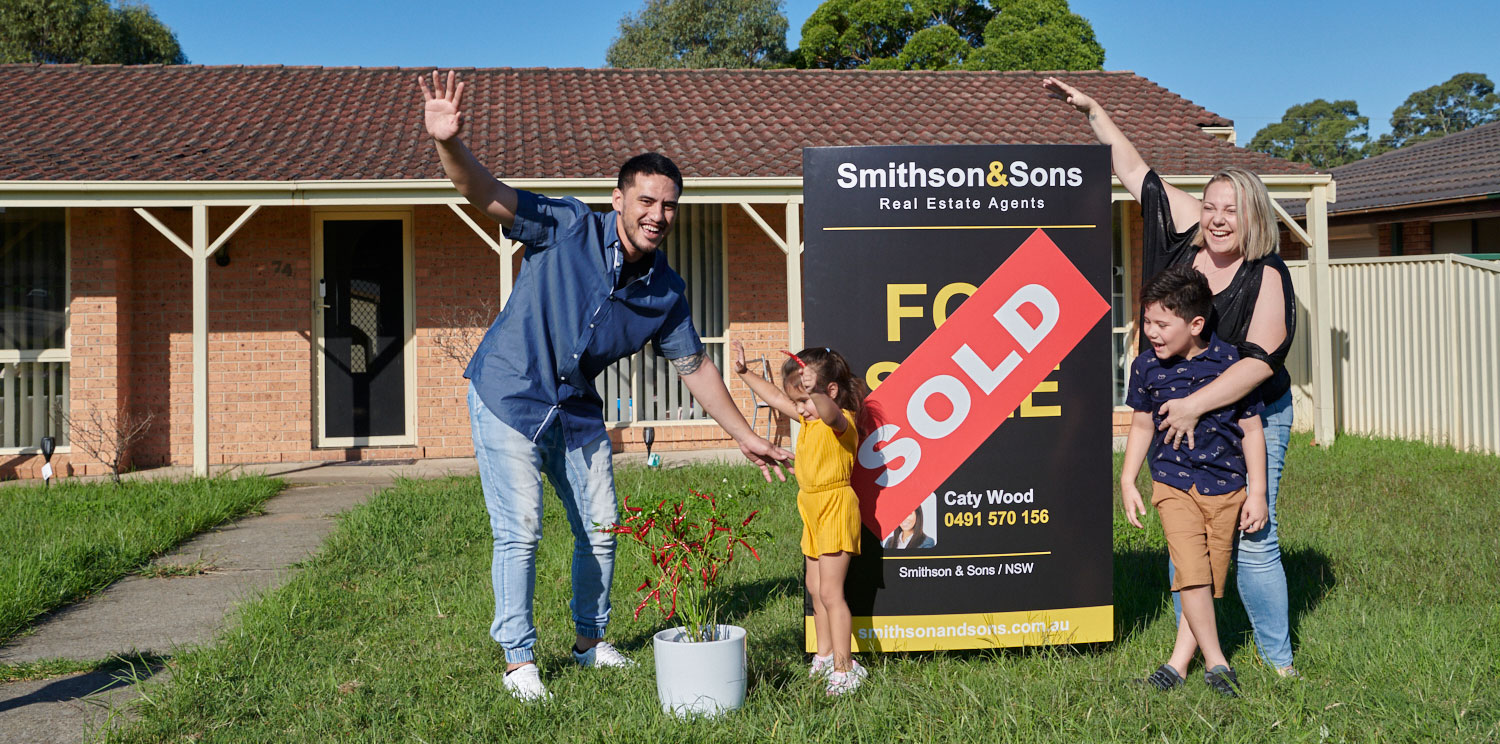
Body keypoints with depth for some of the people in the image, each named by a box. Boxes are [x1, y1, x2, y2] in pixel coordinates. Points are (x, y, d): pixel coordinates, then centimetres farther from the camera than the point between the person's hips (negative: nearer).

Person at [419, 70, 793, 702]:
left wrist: (746, 437, 7)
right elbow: (488, 197, -28)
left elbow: (694, 366, 6)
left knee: (599, 528, 11)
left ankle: (589, 640, 32)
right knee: (520, 530, -7)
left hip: (577, 410, 5)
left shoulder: (667, 290, -4)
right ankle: (519, 660, 8)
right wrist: (448, 144, -49)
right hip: (509, 396, -5)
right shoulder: (569, 228, -18)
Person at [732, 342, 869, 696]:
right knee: (815, 588, 17)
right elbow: (777, 398, 22)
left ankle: (844, 667, -5)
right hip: (814, 510, 10)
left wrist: (816, 394, -64)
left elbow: (830, 414, -44)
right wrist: (745, 373, 22)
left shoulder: (841, 421, -19)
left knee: (830, 590, -10)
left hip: (836, 508, -10)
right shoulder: (809, 418, 10)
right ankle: (825, 655, 29)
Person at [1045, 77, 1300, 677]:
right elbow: (1134, 170, 7)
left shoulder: (1267, 277, -13)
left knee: (1252, 539, -4)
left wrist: (1195, 403, -27)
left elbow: (1259, 360, -22)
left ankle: (1277, 655, 11)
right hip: (1180, 415, 5)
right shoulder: (1189, 232, -1)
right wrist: (1092, 110, 9)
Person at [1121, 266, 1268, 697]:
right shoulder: (1147, 366, -2)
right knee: (1191, 571, -12)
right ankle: (1216, 663, 0)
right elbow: (1142, 425, 11)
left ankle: (1179, 662, 16)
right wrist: (1128, 482, 8)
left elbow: (1251, 430, -1)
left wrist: (1257, 492, -2)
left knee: (1211, 579, 5)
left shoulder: (1231, 363, -9)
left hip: (1226, 487, 0)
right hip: (1174, 483, 0)